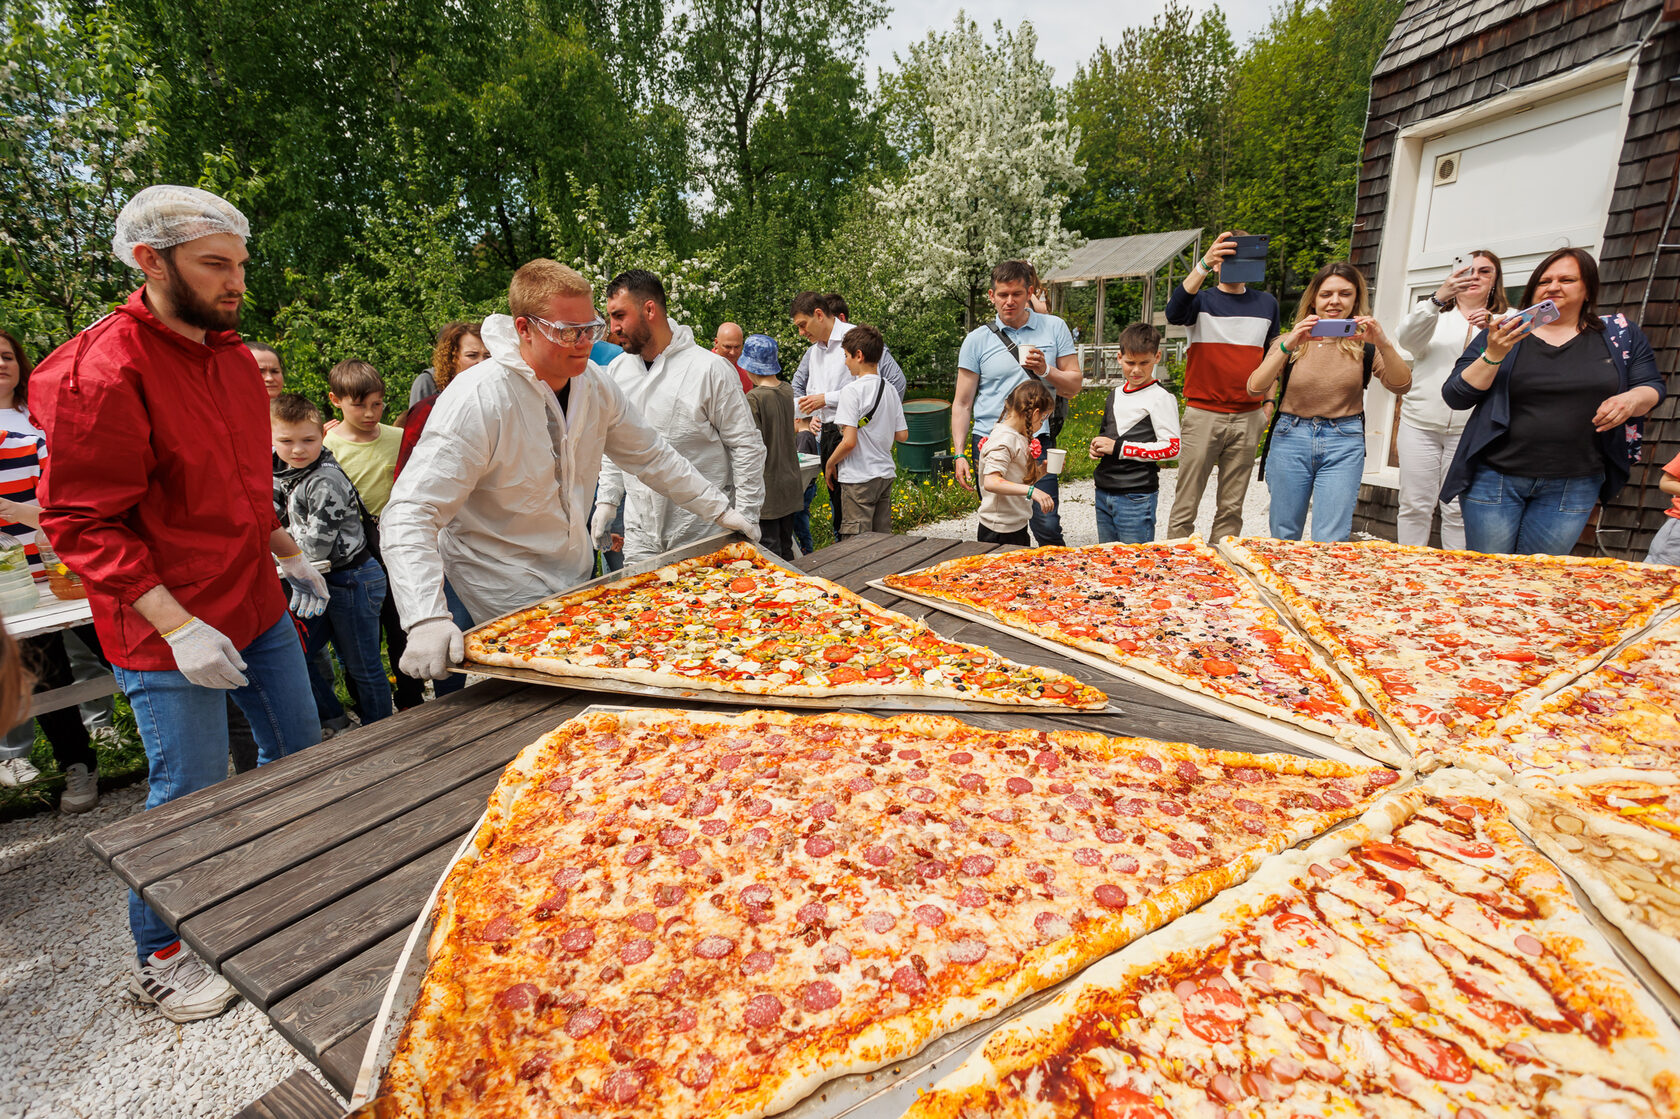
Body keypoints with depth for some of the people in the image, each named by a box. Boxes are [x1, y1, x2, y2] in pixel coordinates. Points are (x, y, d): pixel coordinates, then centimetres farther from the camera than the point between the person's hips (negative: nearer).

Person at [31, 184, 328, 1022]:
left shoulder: (233, 355, 8)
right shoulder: (102, 372, -18)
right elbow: (80, 521, -18)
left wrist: (288, 554, 16)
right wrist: (177, 626, -24)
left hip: (258, 606, 8)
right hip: (169, 631, -8)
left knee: (299, 753, 18)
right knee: (190, 796, 4)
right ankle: (158, 958, 28)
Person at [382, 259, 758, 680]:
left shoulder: (595, 385, -4)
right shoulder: (477, 400, -24)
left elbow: (652, 457, 11)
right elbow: (409, 516, -27)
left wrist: (721, 509, 10)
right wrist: (427, 620, -40)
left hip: (577, 582, 6)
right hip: (508, 600, -6)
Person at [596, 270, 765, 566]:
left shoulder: (710, 369, -10)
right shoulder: (616, 369, 8)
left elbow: (747, 446, -8)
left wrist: (745, 520, -11)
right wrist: (607, 500, 10)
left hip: (702, 531, -4)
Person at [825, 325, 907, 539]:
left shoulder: (852, 391, -14)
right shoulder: (890, 390, 6)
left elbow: (849, 441, -20)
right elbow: (902, 435, 9)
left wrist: (830, 463, -4)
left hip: (859, 478, -7)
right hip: (886, 474, 7)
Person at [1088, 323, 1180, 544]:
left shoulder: (1160, 398, -8)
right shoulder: (1115, 395, 14)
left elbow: (1172, 448, -15)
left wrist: (1120, 448, -16)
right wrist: (1096, 447, 5)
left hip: (1136, 497, -7)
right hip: (1103, 493, 7)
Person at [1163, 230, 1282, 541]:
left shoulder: (1267, 304, 15)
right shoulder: (1201, 301, 3)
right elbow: (1174, 313, -22)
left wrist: (1268, 404, 15)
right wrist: (1203, 264, -33)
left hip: (1248, 419, 4)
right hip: (1203, 414, -3)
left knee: (1232, 507, 7)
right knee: (1186, 504, -4)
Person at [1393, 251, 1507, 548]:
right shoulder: (1432, 311, 12)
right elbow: (1406, 339, -10)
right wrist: (1438, 298, -24)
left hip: (1469, 429, 0)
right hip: (1420, 423, 0)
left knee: (1459, 511, 1)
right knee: (1415, 506, 1)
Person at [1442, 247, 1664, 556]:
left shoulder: (1619, 334, 9)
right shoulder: (1502, 334, 1)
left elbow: (1652, 386, 12)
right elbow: (1455, 397, -6)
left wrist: (1632, 399, -11)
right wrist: (1493, 354, -20)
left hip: (1574, 487, 2)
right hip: (1495, 477, -2)